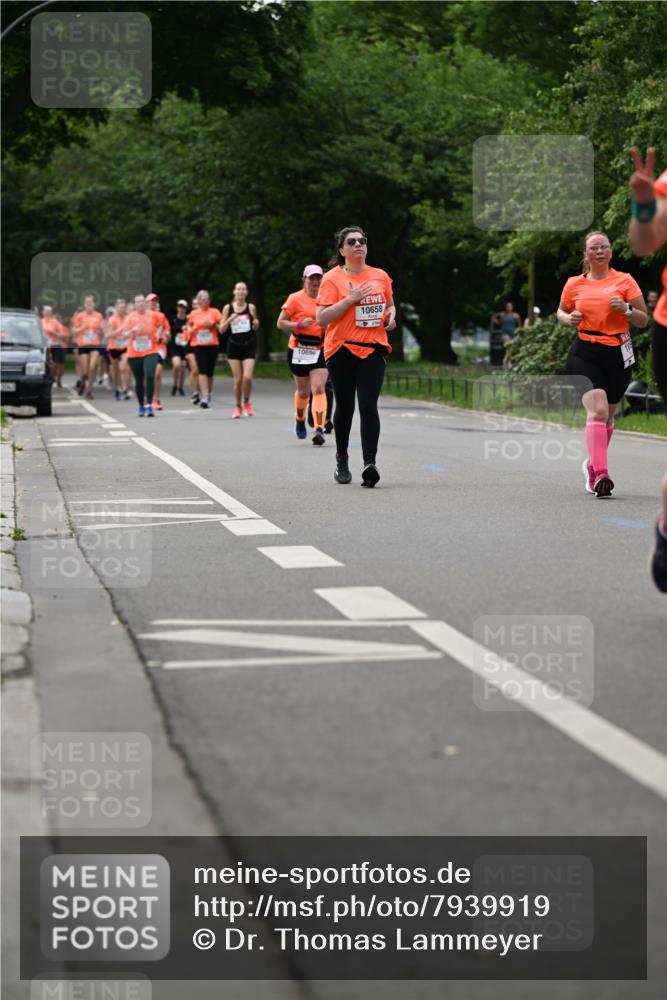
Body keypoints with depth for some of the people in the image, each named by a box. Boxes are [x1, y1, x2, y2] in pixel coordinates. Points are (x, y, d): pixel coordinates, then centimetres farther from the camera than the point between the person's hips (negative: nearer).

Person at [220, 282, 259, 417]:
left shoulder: (251, 307, 2)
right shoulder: (228, 308, 1)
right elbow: (222, 329, 2)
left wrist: (256, 324, -9)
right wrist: (230, 319, -15)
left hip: (249, 346, 0)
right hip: (234, 346, 0)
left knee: (247, 377, -12)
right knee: (238, 379, -1)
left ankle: (246, 402, 13)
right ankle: (237, 406, 17)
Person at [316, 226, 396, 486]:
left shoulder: (381, 276, 10)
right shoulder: (332, 279, -3)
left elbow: (389, 304, 28)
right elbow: (321, 318, -11)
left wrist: (391, 314, 5)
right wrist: (350, 299, -18)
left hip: (373, 349, 1)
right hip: (341, 350, -1)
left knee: (368, 405, -13)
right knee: (345, 407, 9)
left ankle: (369, 463, -19)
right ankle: (342, 459, 30)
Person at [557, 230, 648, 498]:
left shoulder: (625, 281, 3)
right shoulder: (574, 284, 6)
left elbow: (643, 321, 5)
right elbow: (561, 311, 23)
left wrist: (626, 309, -15)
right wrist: (569, 318, 0)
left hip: (617, 355, 2)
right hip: (584, 354, -1)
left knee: (607, 414, 13)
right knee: (597, 410, -19)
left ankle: (593, 463, 38)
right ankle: (600, 475, -26)